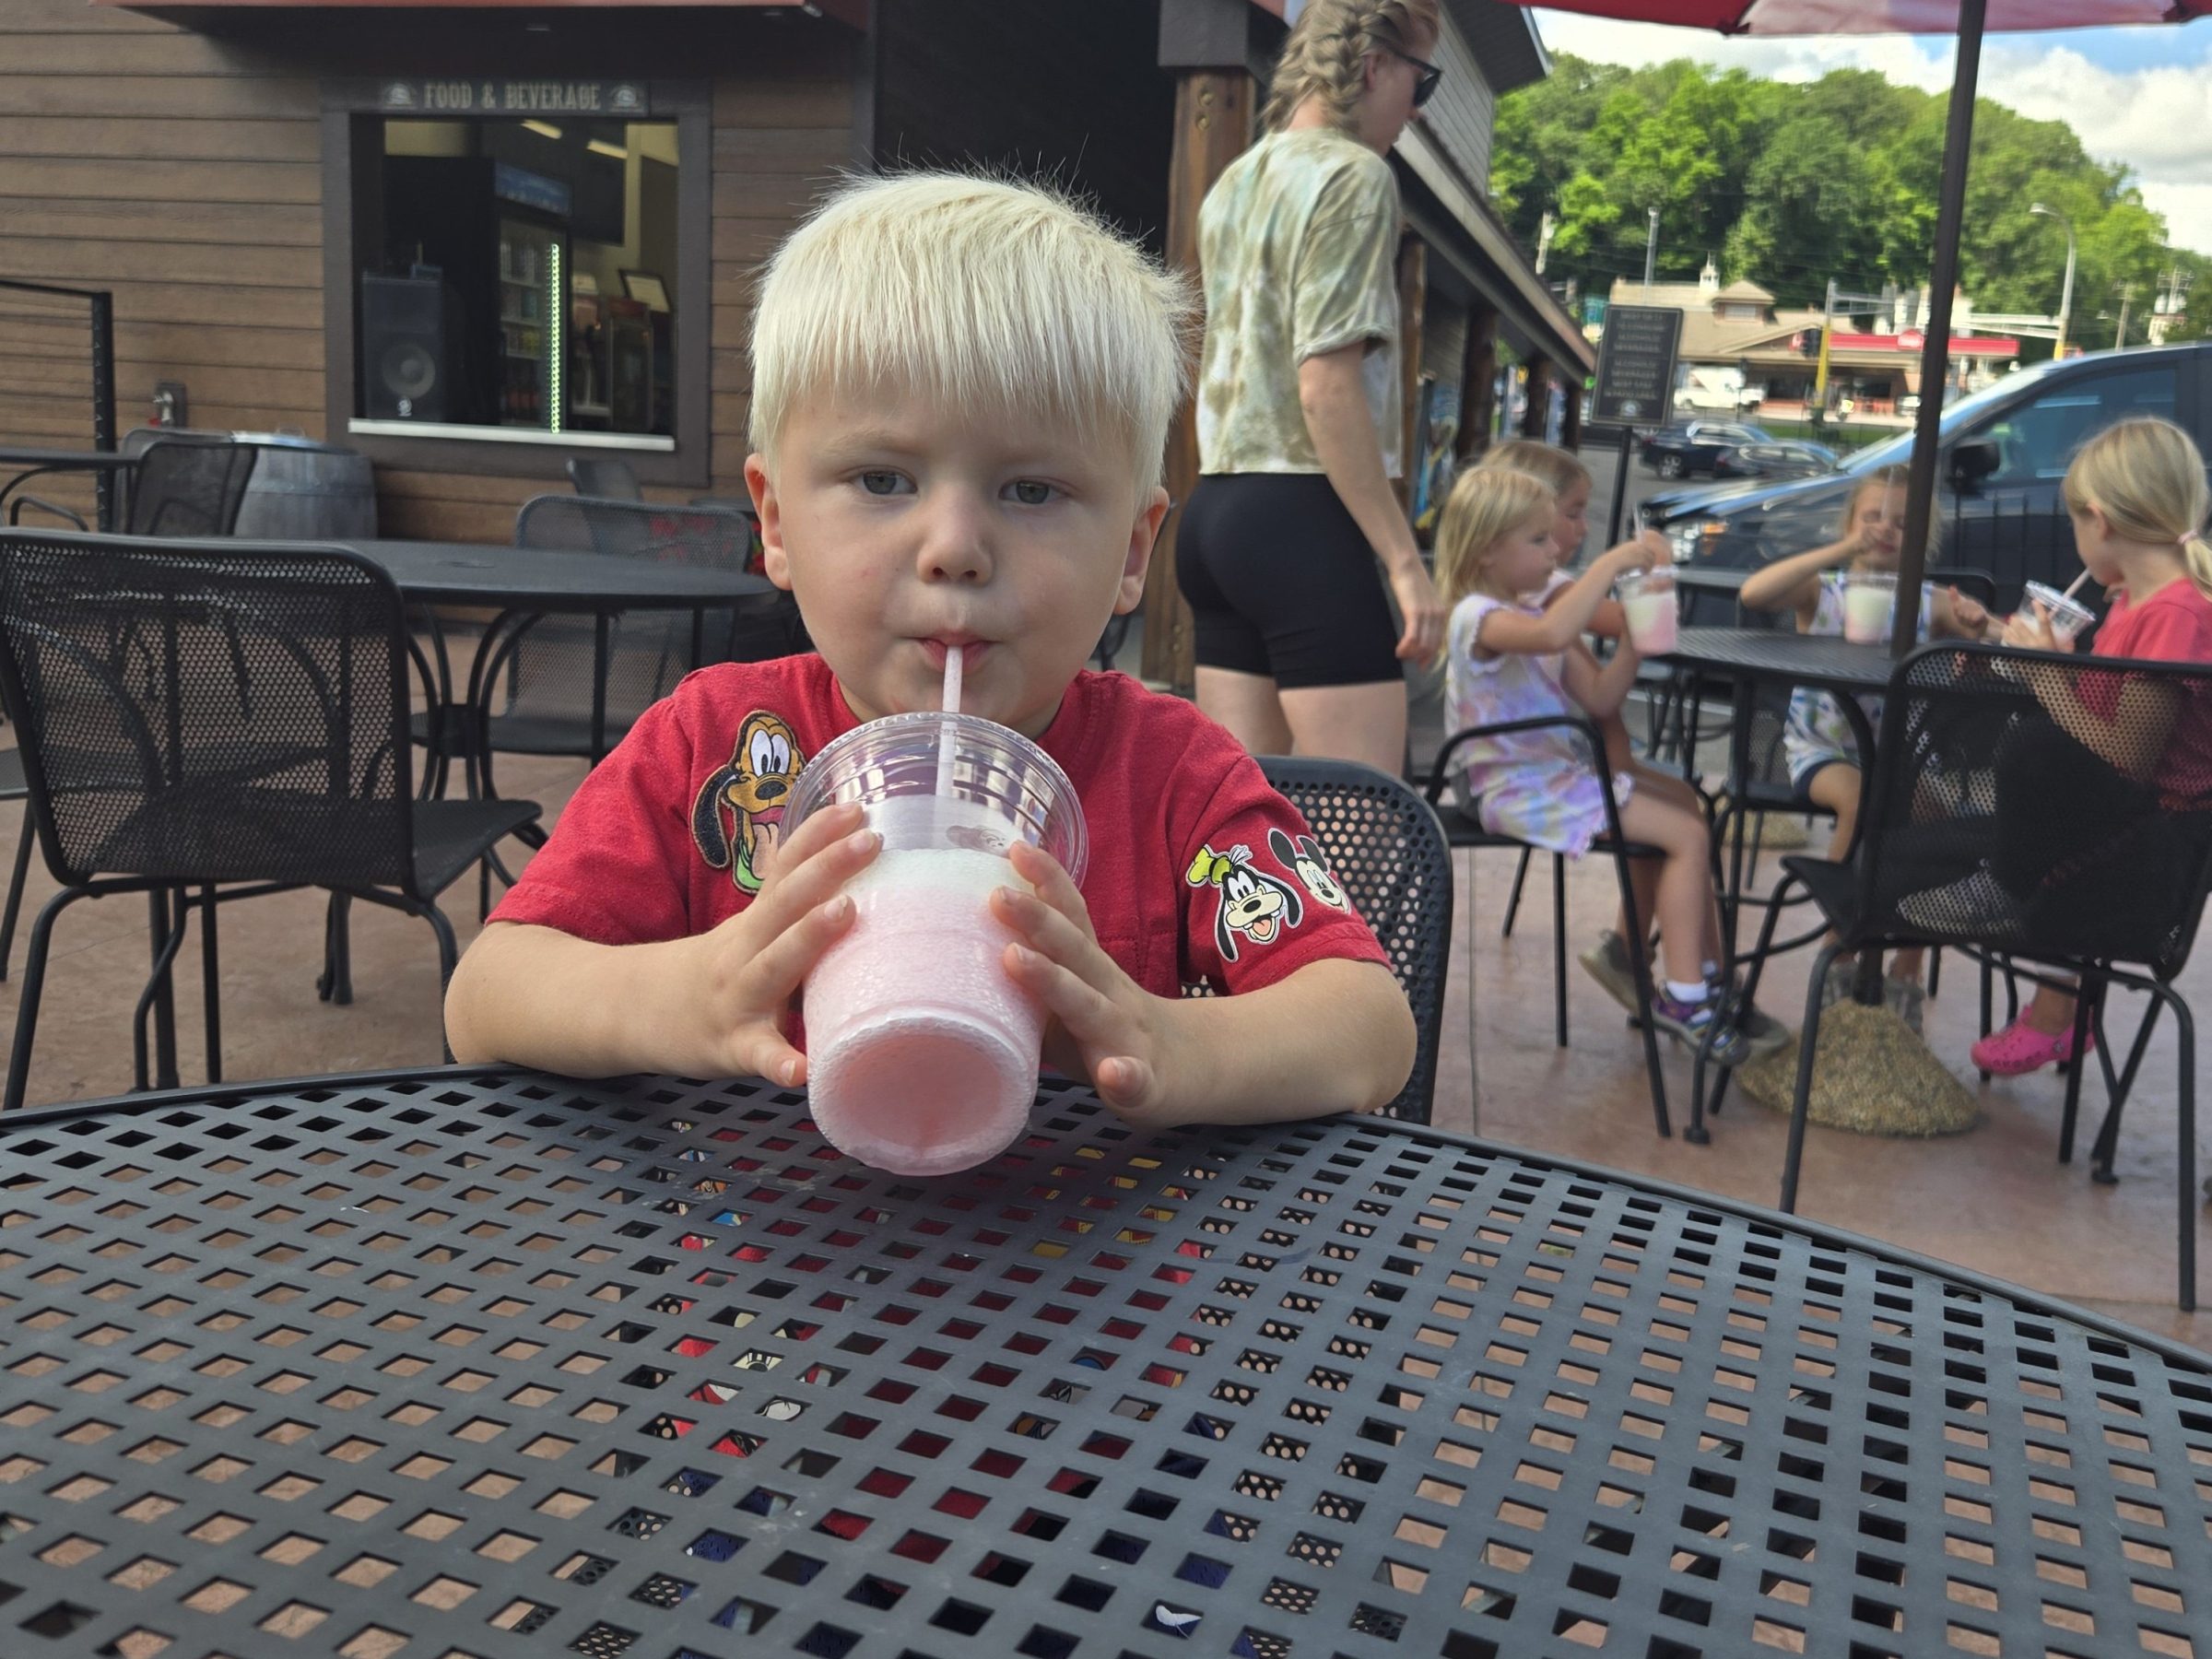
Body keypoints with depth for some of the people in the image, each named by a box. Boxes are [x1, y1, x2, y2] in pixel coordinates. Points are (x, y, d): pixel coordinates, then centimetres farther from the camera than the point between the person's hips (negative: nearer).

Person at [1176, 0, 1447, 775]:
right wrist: (1404, 559, -16)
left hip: (1214, 509, 9)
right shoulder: (1354, 175, -8)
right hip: (1301, 517, -9)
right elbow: (1328, 385, -17)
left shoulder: (1233, 183, 19)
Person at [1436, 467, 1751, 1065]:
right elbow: (1552, 634, -40)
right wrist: (1611, 562, -32)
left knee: (1685, 809, 14)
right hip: (1518, 787, -10)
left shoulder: (1533, 612, 15)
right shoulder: (1479, 617, -16)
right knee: (1687, 834, -14)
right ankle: (1684, 996, -8)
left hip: (1558, 771, 10)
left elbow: (1599, 698, 11)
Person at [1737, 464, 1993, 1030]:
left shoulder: (1931, 603, 3)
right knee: (1859, 801, -33)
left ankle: (1906, 969, -10)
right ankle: (1841, 953, -12)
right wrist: (1840, 552, -26)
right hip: (1821, 747, -2)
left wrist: (1980, 629, -29)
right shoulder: (1823, 591, -1)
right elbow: (1752, 594, -22)